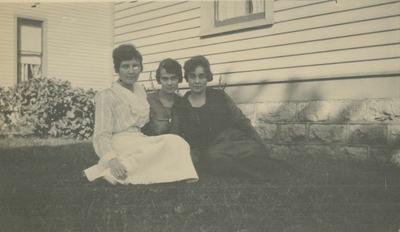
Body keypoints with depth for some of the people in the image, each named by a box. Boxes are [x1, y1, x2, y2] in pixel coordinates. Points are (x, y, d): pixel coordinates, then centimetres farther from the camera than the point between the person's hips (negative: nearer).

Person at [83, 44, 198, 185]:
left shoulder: (140, 90, 20)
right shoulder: (106, 97, -1)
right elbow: (101, 135, -12)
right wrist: (112, 160, -29)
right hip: (120, 145, -6)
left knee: (176, 142, -21)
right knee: (171, 142, -29)